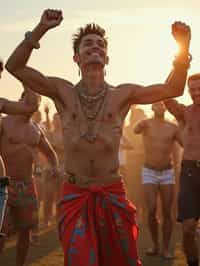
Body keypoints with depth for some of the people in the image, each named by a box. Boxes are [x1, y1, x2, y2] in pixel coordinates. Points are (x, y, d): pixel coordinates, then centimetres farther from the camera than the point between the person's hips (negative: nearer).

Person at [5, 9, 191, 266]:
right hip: (75, 196, -1)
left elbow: (173, 89, 3)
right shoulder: (63, 92, 5)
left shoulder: (122, 94, 6)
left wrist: (183, 48, -10)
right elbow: (14, 66, -1)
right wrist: (41, 29, -11)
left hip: (113, 195, 1)